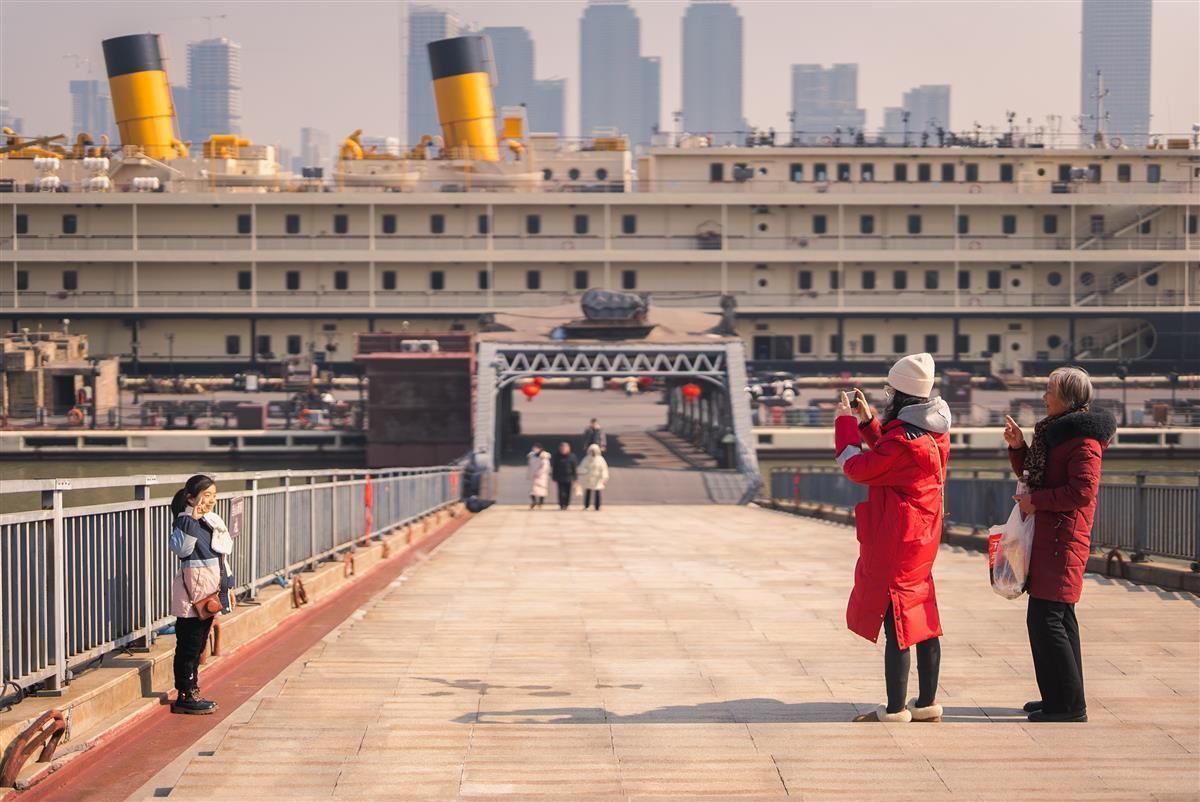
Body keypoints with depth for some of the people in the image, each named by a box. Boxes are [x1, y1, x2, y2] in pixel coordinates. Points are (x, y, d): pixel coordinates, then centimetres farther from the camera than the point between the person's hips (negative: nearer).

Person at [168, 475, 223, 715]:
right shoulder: (185, 520, -13)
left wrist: (223, 588, 24)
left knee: (199, 645, 13)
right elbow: (182, 549, -29)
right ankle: (185, 696, 0)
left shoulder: (208, 521, 15)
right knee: (189, 645, -5)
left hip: (208, 590, 9)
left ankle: (192, 692, 20)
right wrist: (191, 521, -32)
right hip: (192, 589, -9)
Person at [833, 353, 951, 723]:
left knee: (896, 624, -4)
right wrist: (867, 421, 17)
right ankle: (926, 703, 19)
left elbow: (858, 468, -14)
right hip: (923, 538, 10)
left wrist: (846, 421, -2)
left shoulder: (903, 438, -22)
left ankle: (895, 711, 0)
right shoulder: (933, 430, 8)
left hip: (896, 541, -10)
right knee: (922, 620, 13)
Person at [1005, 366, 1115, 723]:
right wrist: (1018, 447, 10)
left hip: (1062, 541, -11)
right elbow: (1033, 474, 26)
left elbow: (1082, 491, -24)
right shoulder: (1055, 431, 17)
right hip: (1048, 537, 11)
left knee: (1045, 620, -11)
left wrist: (1036, 501, -17)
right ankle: (1061, 698, 22)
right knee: (1059, 619, 15)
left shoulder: (1084, 439, -14)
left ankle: (1068, 706, -7)